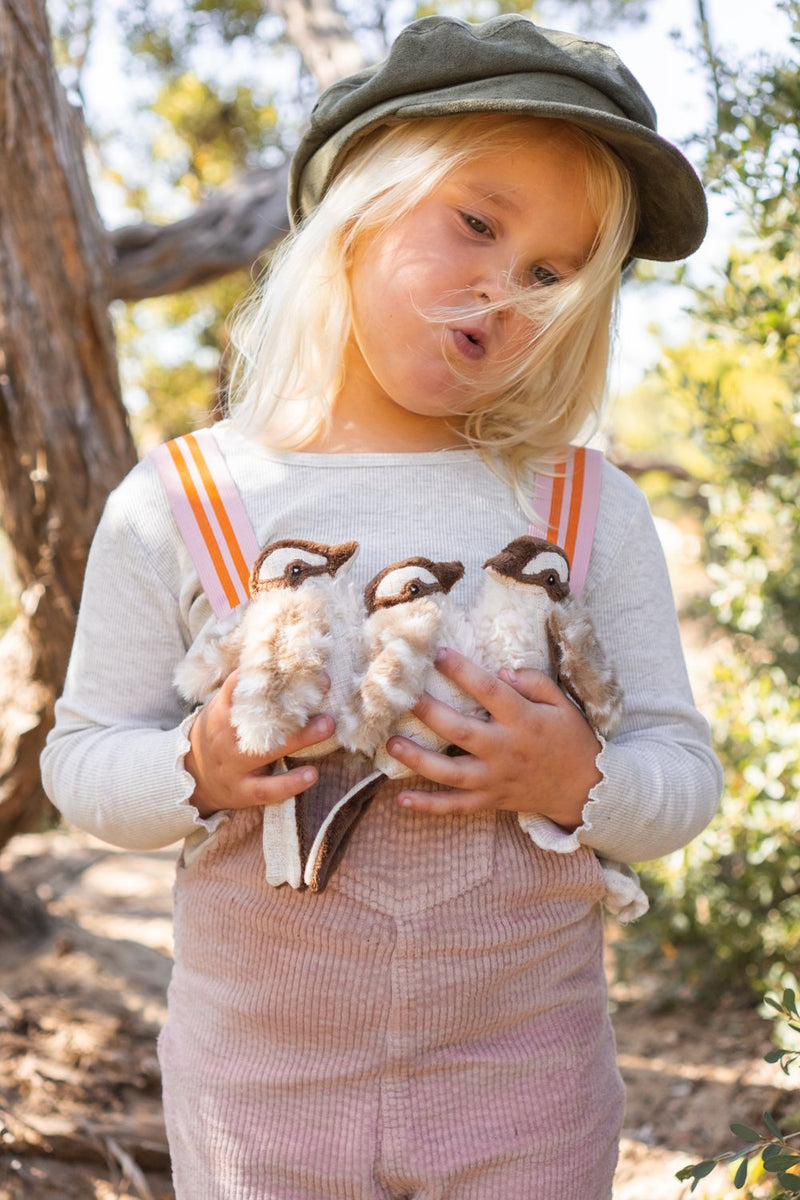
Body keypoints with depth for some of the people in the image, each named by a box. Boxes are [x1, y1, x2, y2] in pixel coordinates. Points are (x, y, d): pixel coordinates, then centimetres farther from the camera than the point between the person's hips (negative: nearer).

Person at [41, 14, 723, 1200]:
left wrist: (578, 784, -21)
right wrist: (197, 768, -21)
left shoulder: (594, 512, -3)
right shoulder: (177, 501, -6)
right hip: (257, 1076, 0)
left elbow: (685, 775, -1)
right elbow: (82, 759, -1)